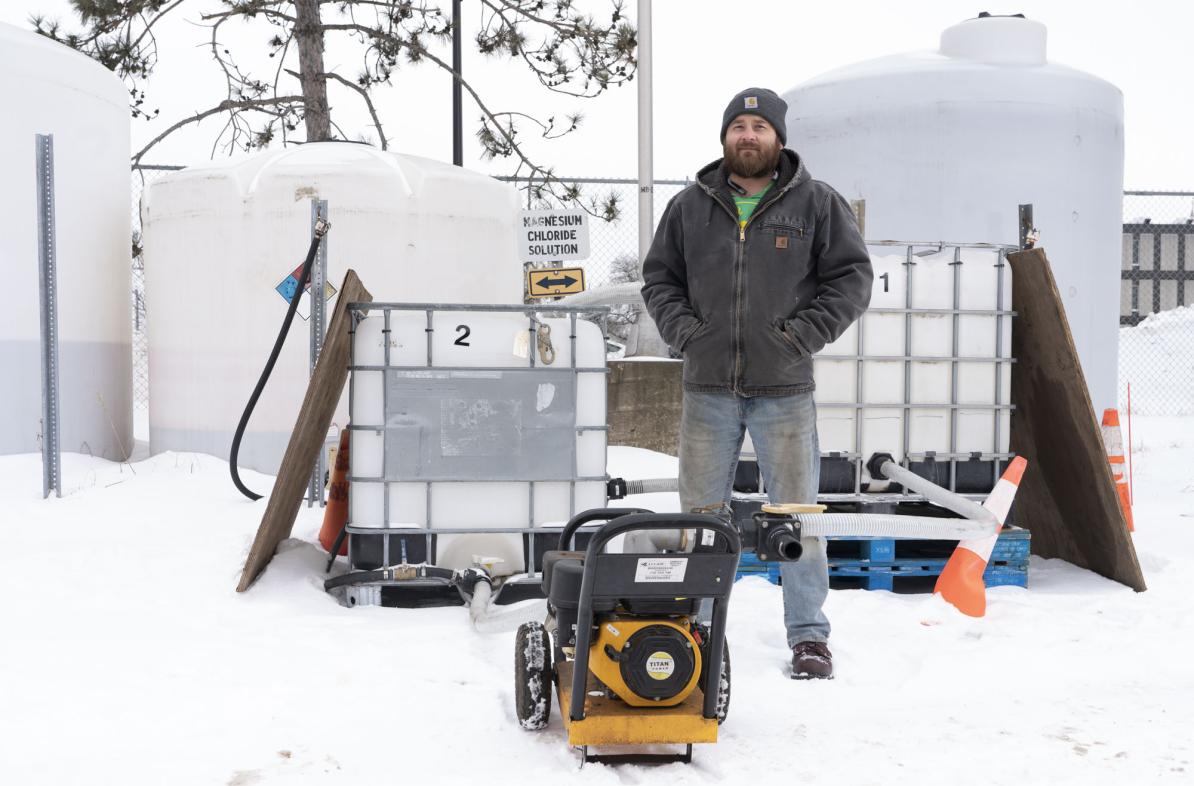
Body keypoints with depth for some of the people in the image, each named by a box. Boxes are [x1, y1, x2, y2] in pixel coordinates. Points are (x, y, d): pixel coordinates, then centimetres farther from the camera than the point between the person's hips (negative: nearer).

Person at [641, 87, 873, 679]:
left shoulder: (817, 204, 4)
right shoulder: (690, 207, 10)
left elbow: (852, 276, 2)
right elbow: (658, 277, 16)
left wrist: (804, 334, -8)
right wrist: (682, 330, 0)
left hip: (784, 390, -2)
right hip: (708, 388, 2)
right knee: (700, 514, 8)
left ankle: (808, 635, 11)